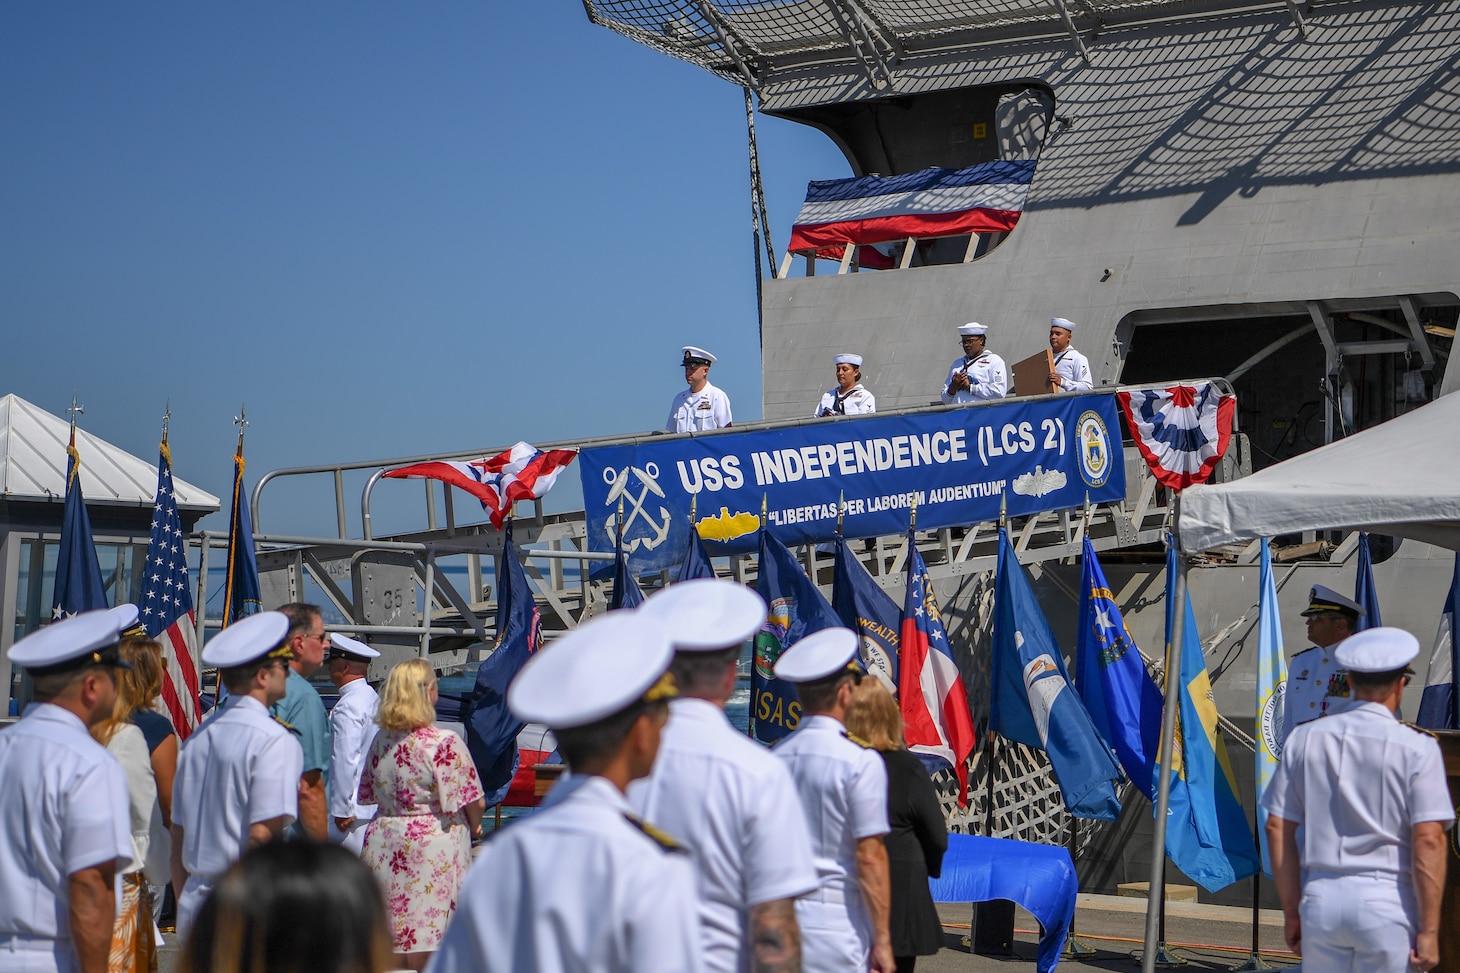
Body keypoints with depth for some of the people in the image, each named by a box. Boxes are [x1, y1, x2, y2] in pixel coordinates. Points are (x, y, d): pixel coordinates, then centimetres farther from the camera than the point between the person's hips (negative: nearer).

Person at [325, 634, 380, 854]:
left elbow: (345, 760, -21)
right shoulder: (372, 698, 12)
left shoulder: (347, 706, -16)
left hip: (353, 811, -9)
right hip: (373, 806, 9)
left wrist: (341, 810, -17)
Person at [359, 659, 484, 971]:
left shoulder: (381, 740, 3)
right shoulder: (444, 743, -16)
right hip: (432, 849, -6)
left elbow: (369, 794, 13)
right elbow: (474, 802, -11)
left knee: (390, 948, 12)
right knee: (425, 941, 1)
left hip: (383, 843, 6)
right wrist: (474, 827, 9)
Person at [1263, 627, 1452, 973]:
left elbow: (1277, 827, 6)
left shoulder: (1305, 739, 5)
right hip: (1388, 901, -3)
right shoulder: (1417, 748, -5)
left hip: (1321, 897, 3)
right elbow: (1428, 840, -11)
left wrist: (1291, 910, 13)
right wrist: (1428, 930, -8)